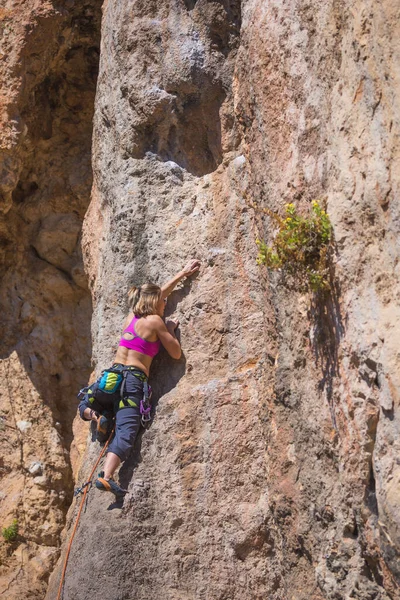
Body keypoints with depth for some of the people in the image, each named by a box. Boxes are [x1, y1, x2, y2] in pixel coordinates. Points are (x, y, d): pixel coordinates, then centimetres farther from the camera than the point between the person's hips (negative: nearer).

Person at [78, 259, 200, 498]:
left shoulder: (132, 316, 17)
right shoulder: (155, 321, -3)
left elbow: (157, 293, 31)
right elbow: (176, 353, 2)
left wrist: (183, 274, 40)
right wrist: (171, 330, 18)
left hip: (111, 377, 6)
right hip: (134, 382, -6)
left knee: (85, 407, 31)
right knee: (126, 432, -15)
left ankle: (96, 416, -2)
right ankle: (106, 476, -33)